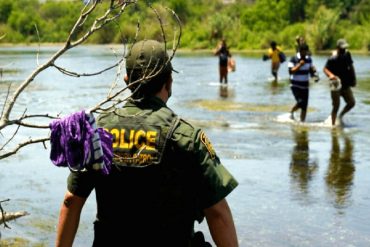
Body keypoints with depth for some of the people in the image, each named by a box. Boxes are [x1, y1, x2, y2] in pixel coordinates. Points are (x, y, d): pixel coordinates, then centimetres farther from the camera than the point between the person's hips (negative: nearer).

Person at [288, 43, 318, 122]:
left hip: (305, 86, 5)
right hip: (295, 85, -5)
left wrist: (314, 72, -7)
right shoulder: (294, 59, -10)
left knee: (305, 106, 2)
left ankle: (302, 121, 12)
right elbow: (291, 71, -18)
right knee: (300, 102, -18)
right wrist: (299, 64, -25)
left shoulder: (309, 59, 5)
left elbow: (311, 70, 16)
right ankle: (291, 112, 8)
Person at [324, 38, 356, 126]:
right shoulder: (332, 59, -17)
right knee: (336, 106, -2)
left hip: (346, 85, 6)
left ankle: (341, 115, 26)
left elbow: (351, 67, 16)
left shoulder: (347, 54, 4)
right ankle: (333, 124, 10)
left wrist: (353, 79, 13)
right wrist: (330, 75, -42)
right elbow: (325, 69, -22)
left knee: (352, 103, 3)